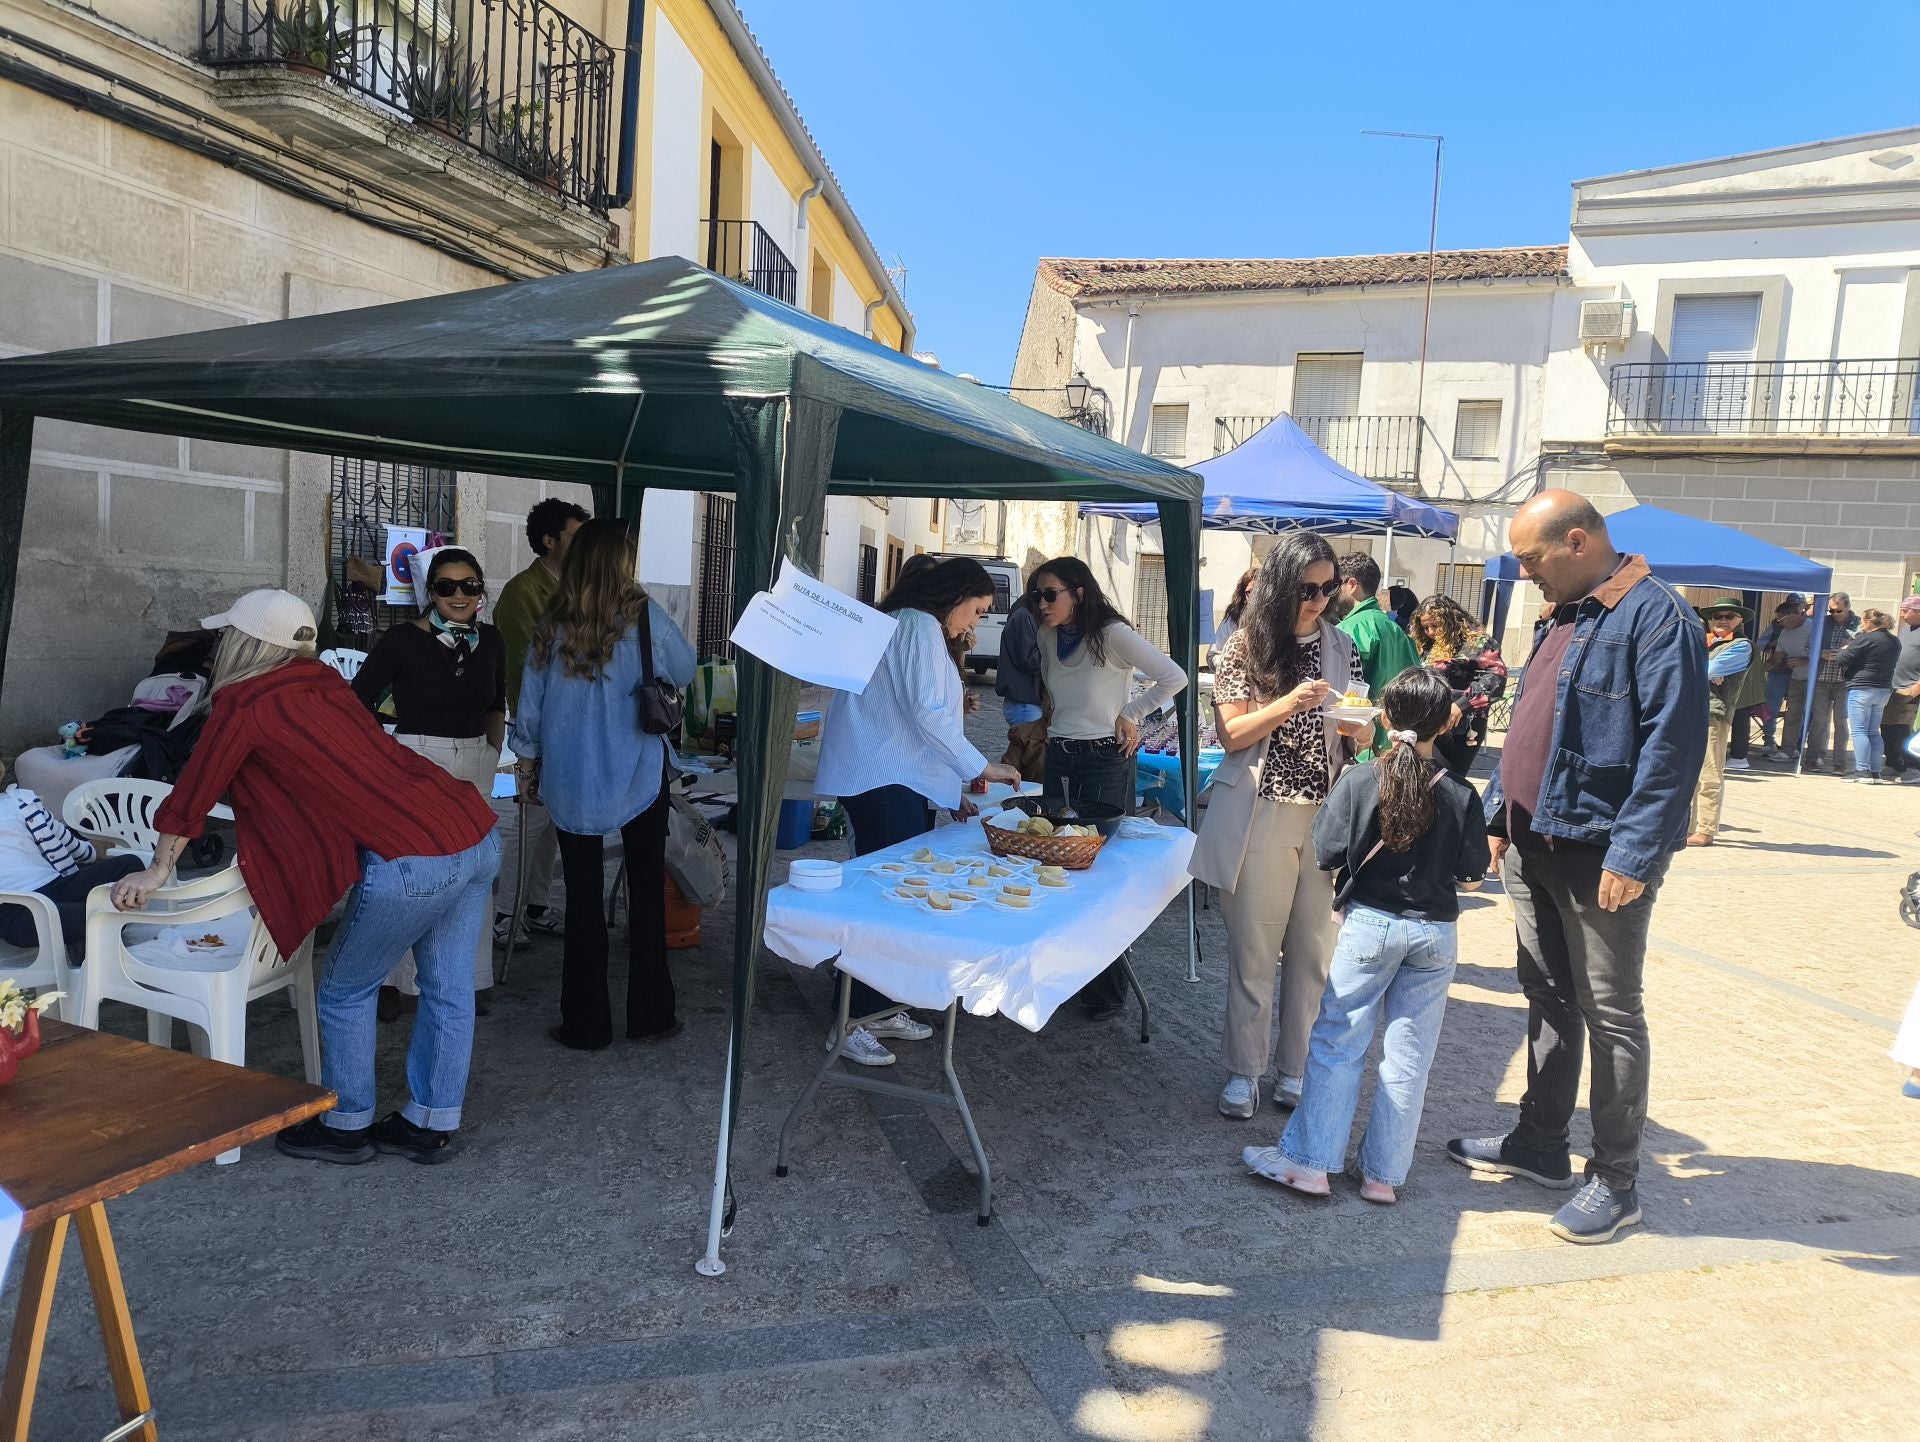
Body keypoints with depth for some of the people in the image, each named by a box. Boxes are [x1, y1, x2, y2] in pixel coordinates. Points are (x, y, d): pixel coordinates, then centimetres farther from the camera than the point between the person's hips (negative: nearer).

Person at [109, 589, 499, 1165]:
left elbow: (192, 795, 12)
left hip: (414, 862, -7)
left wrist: (157, 871, 29)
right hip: (479, 835, 8)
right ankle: (432, 1125, 32)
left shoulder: (244, 706, 0)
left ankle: (345, 1127, 29)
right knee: (449, 990, 17)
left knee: (345, 993, 14)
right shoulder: (324, 686, 21)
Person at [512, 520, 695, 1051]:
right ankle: (650, 1015, 18)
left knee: (583, 898, 8)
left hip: (571, 780, 2)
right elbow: (684, 671, 6)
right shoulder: (642, 615, -9)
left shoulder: (552, 624, -3)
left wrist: (528, 765, 17)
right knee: (647, 890, 10)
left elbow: (529, 706, 4)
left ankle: (586, 1024, 15)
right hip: (637, 775, -1)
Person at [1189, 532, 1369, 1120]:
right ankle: (1243, 1071, 16)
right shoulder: (1245, 647, -1)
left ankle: (1296, 1068, 20)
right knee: (1253, 949, 3)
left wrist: (1358, 727, -10)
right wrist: (1291, 702, -19)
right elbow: (1232, 735, -5)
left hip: (1327, 815, 3)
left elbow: (1360, 734, 14)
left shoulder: (1341, 646, 8)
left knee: (1313, 949, 6)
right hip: (1259, 817, -3)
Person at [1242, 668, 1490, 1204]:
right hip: (1435, 934, 2)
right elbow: (1470, 878, -2)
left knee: (1336, 1042, 8)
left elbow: (1327, 855, -9)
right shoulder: (1460, 794, -7)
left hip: (1369, 924, -2)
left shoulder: (1358, 782, -12)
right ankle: (1384, 1173, 17)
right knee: (1409, 1055, 9)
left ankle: (1309, 1161, 11)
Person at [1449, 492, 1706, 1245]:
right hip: (1534, 845, 9)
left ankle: (1616, 1181, 16)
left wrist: (1635, 853, -24)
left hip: (1599, 854, -9)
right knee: (1547, 999, 17)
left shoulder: (1656, 615, -15)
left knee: (1610, 1014, 3)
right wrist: (1501, 814, 16)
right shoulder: (1563, 617, 14)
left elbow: (1672, 743, -22)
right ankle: (1538, 1145, 30)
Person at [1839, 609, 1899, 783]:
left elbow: (1842, 659, -15)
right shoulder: (1895, 641, 11)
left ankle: (1862, 771, -8)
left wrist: (1846, 648, 7)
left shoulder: (1865, 639, -14)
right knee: (1873, 732, 13)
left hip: (1861, 689, -8)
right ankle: (1875, 772, 11)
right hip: (1884, 690, 8)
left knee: (1859, 731, -4)